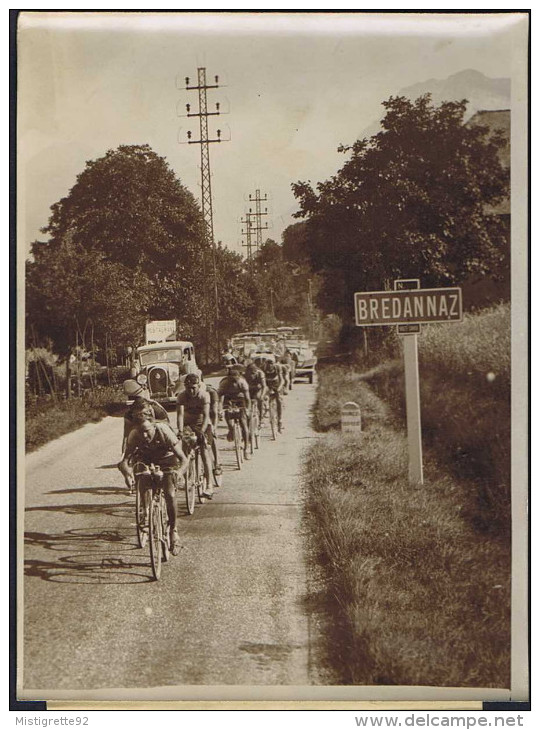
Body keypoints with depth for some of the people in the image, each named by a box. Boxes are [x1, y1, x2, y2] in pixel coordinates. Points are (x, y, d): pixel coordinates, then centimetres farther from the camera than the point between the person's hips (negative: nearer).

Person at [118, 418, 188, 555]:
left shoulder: (165, 432, -37)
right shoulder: (134, 435, -32)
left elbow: (184, 459, -37)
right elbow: (125, 461, -34)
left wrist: (179, 472, -59)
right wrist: (127, 474, -57)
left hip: (167, 458, -3)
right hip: (146, 458, 3)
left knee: (169, 495, -18)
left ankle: (173, 530, 3)